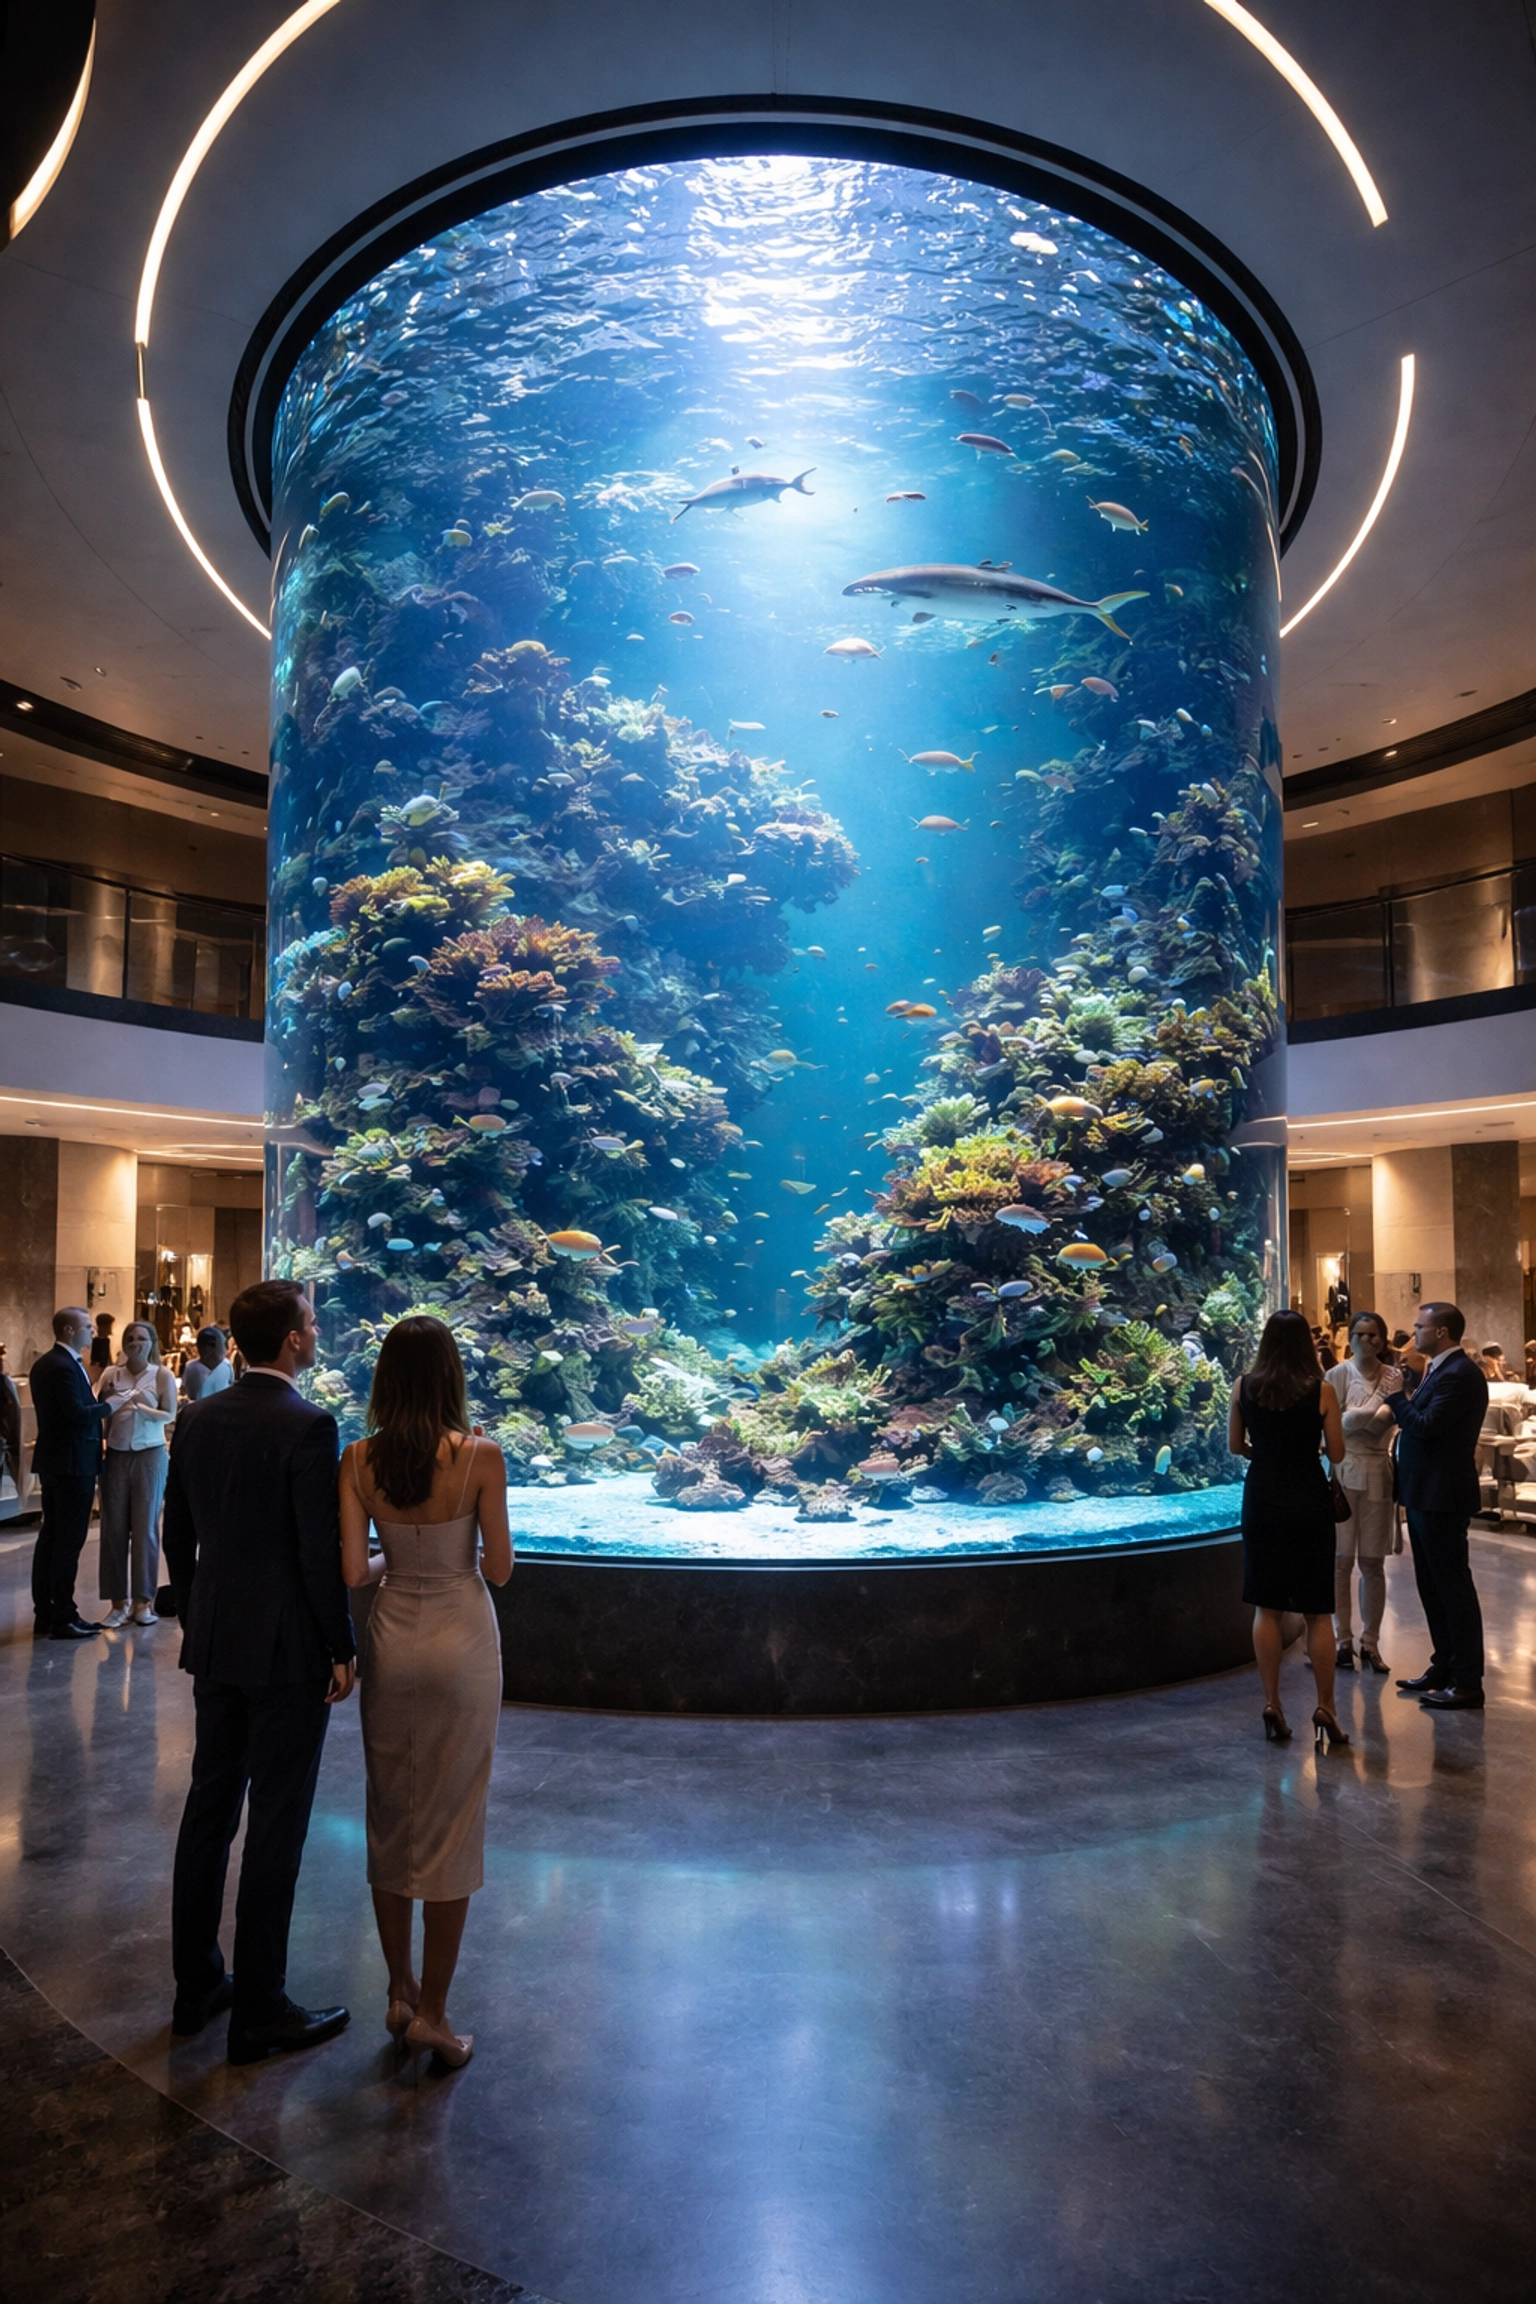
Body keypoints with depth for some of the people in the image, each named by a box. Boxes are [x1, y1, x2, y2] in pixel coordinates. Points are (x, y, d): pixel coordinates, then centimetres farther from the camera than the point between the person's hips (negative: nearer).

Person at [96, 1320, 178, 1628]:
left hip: (149, 1455, -2)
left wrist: (140, 1408, -20)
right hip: (116, 1455, 2)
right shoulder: (111, 1374, 3)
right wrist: (107, 1400, -14)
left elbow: (169, 1415, -7)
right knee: (114, 1527, 2)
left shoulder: (163, 1375, -1)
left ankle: (144, 1599, 11)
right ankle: (117, 1600, 10)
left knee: (145, 1527, 3)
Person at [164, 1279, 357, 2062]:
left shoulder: (199, 1419, 3)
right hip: (287, 1651, -7)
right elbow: (322, 1551, -19)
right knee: (275, 1827, 3)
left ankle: (195, 1988, 31)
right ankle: (258, 2012, 15)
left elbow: (176, 1537, 11)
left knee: (208, 1809, 17)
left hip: (214, 1645, 7)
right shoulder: (307, 1425, -19)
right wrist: (341, 1650, -8)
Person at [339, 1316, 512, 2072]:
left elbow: (352, 1571, -9)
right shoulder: (480, 1456, -16)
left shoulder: (359, 1460, -8)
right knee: (452, 1827, 8)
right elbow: (499, 1568, -11)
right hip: (462, 1642, -3)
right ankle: (431, 2013, 17)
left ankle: (400, 1992, 30)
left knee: (390, 1818, 18)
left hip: (391, 1640, 3)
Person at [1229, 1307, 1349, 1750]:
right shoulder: (1321, 1390, -10)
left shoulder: (1243, 1387, -3)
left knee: (1267, 1608, 10)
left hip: (1261, 1498, 2)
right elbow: (1337, 1454, -4)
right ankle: (1325, 1710, 7)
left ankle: (1272, 1708, 13)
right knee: (1318, 1612, 7)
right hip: (1309, 1501, -2)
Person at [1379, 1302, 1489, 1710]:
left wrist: (1397, 1396, -13)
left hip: (1442, 1496, -10)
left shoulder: (1460, 1374, -19)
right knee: (1432, 1586, 16)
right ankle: (1444, 1667, 26)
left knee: (1453, 1586, -3)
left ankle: (1467, 1683, 5)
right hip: (1426, 1494, 10)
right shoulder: (1442, 1370, 14)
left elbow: (1427, 1425, -26)